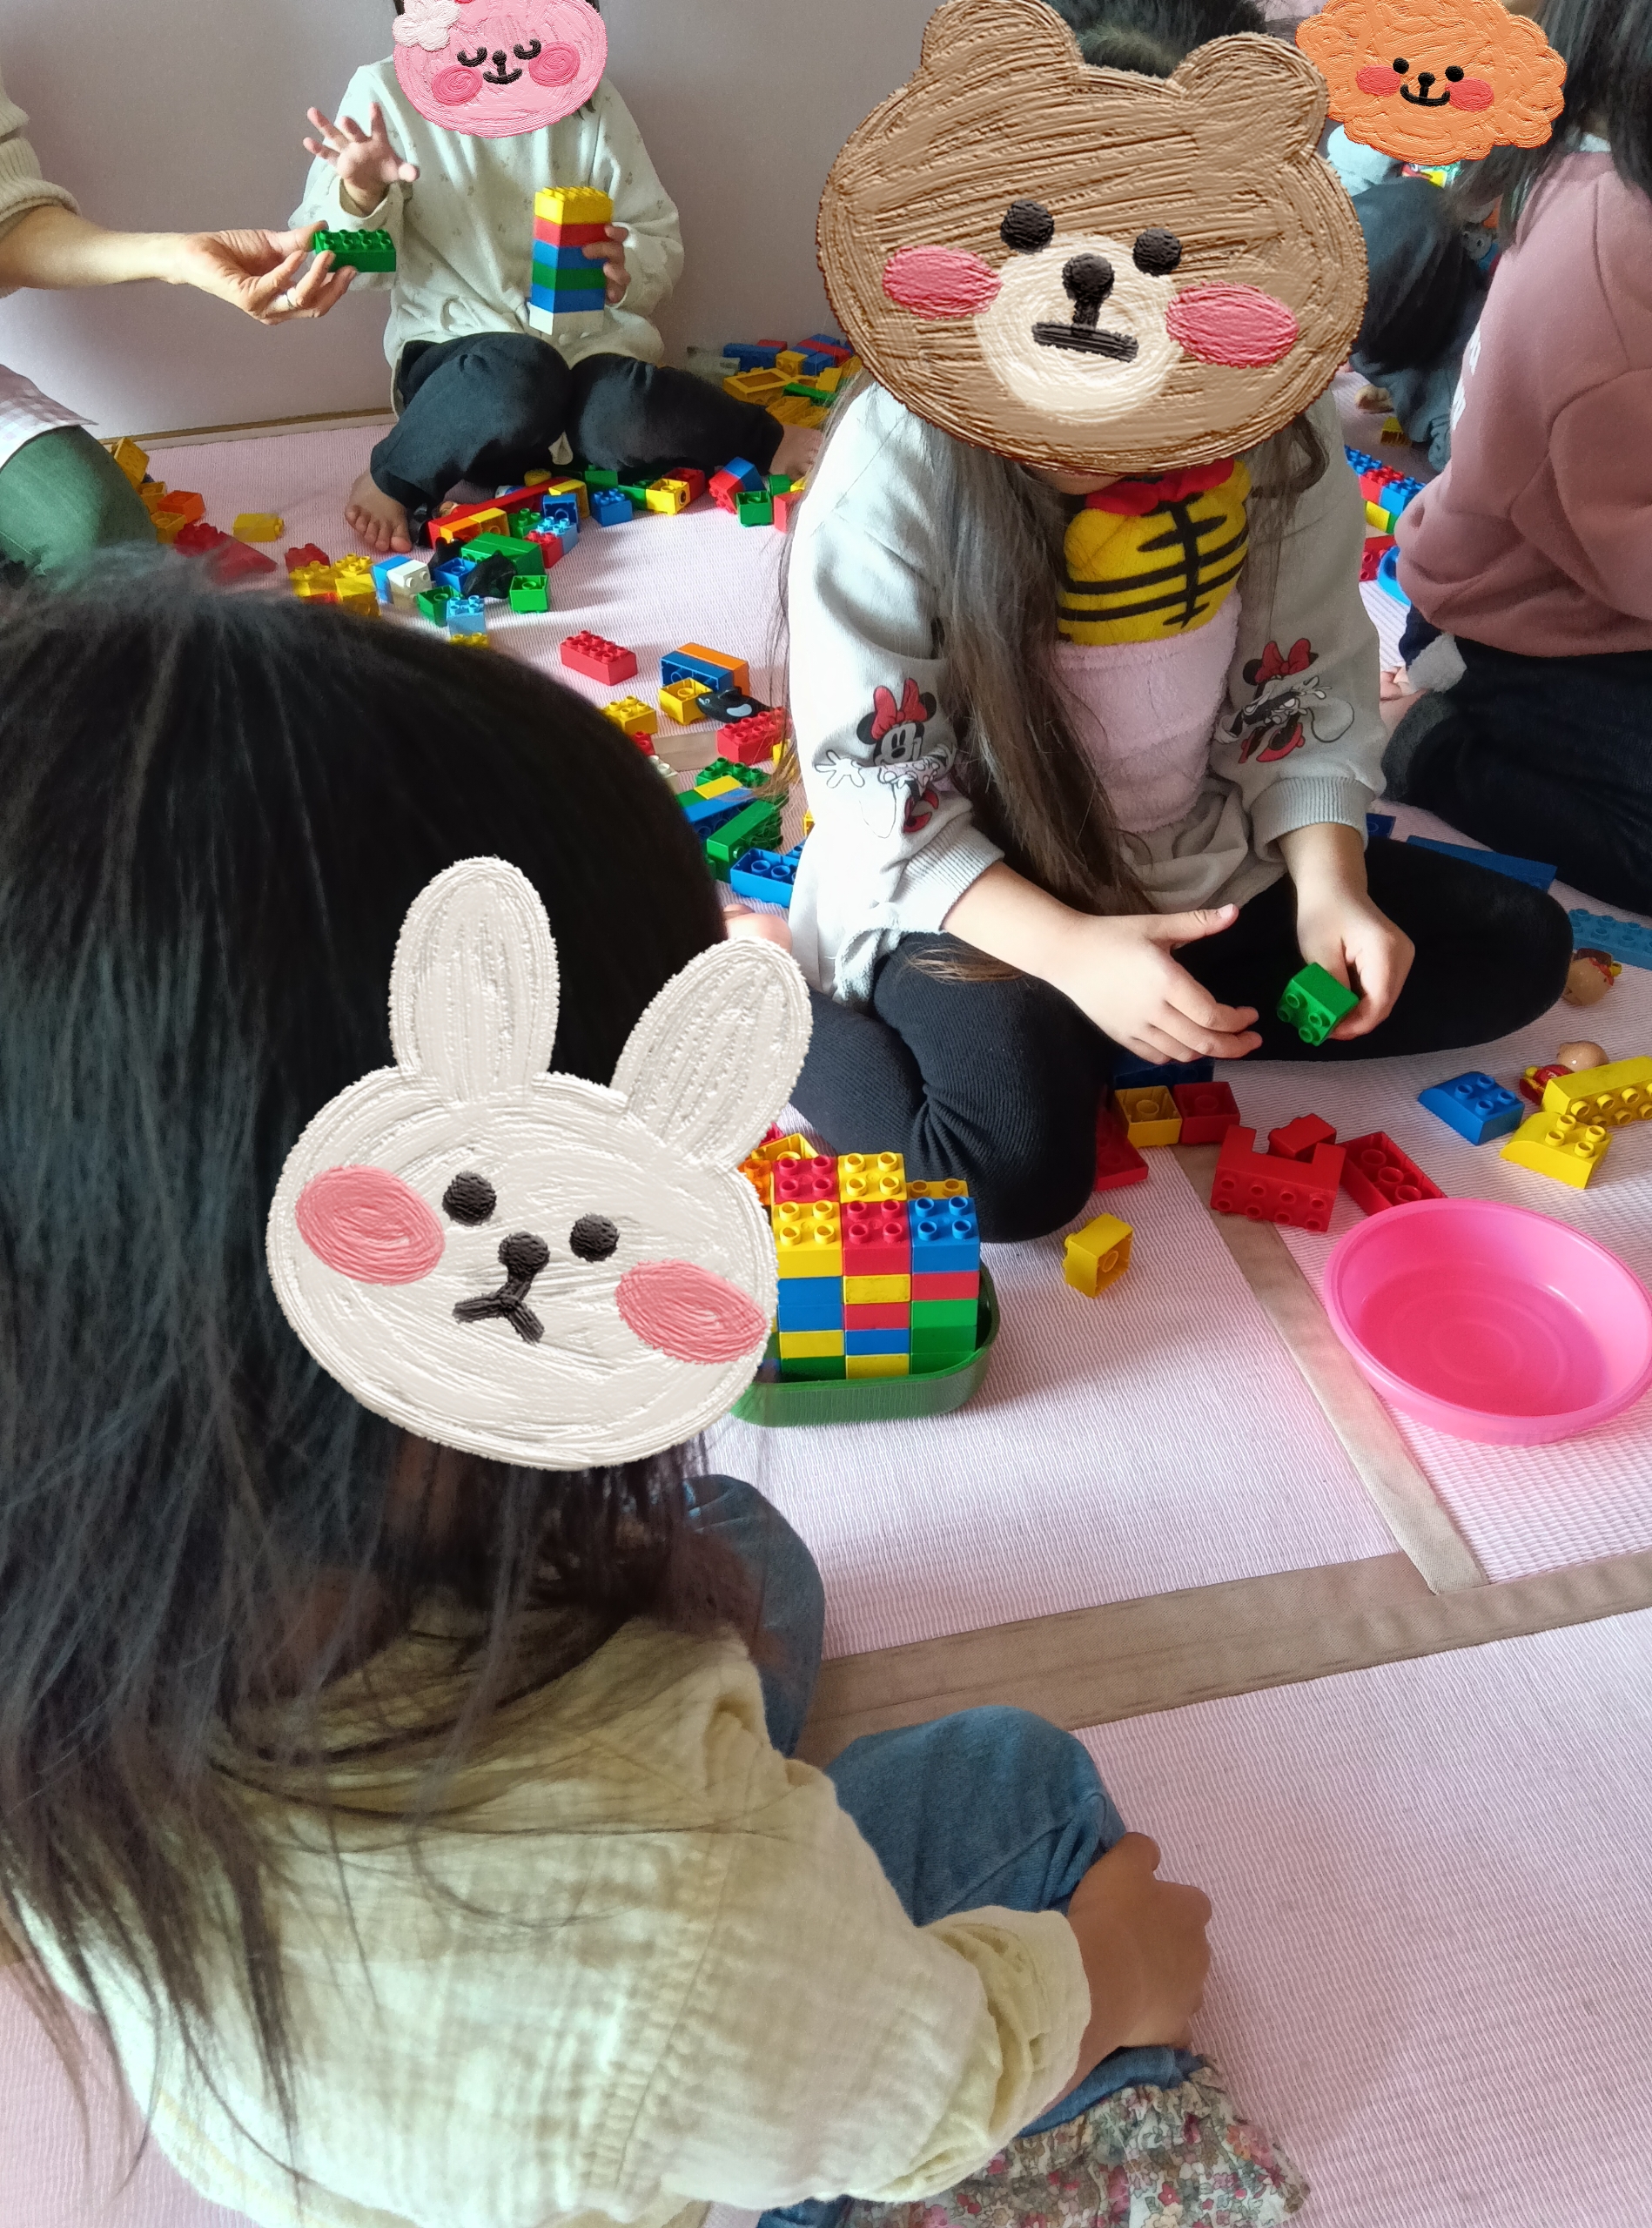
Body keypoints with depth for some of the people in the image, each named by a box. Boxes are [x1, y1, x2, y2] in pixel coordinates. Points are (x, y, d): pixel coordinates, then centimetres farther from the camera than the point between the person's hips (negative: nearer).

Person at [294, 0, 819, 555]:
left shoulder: (590, 100, 3)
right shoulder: (387, 92, -1)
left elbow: (661, 242, 6)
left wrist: (626, 273, -18)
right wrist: (360, 196, -22)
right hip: (459, 347, -1)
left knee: (620, 415, -35)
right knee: (517, 378, -38)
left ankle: (761, 441, -9)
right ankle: (394, 477, -14)